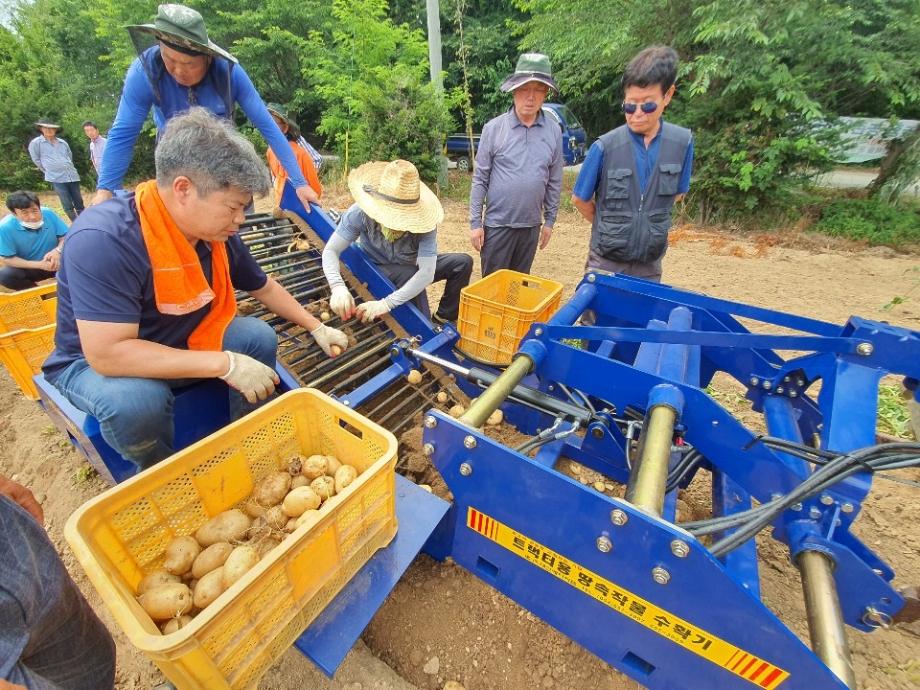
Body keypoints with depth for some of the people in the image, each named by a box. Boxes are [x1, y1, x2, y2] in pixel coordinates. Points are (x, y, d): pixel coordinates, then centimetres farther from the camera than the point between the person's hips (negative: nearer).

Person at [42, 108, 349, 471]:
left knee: (259, 336, -9)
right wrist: (226, 364, -37)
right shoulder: (104, 239, -32)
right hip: (91, 363, -5)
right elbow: (107, 353, -36)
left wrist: (316, 328, 3)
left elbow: (265, 288, 4)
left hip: (179, 343, 6)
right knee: (137, 399, -35)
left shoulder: (218, 233, -11)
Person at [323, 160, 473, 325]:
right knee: (410, 273, -36)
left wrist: (387, 303, -49)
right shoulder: (360, 213, -28)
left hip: (413, 268, 2)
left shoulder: (421, 220, -31)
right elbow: (330, 251, -25)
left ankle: (442, 319, 0)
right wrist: (338, 286, -47)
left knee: (463, 262, -14)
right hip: (379, 270, -2)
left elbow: (427, 273, -38)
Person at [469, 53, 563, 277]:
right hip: (497, 224, -2)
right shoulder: (494, 128, -5)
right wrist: (475, 222, -7)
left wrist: (550, 220, 8)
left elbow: (554, 181, 8)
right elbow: (480, 179, -5)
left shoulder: (554, 132, 2)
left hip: (532, 225, 3)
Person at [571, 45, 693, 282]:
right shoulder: (605, 147, -12)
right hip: (606, 262, -2)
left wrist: (649, 224, 5)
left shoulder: (683, 142, -4)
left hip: (650, 265, 3)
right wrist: (608, 226, 7)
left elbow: (676, 194, 10)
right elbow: (579, 199, -2)